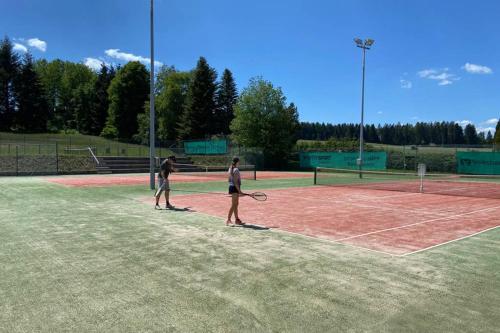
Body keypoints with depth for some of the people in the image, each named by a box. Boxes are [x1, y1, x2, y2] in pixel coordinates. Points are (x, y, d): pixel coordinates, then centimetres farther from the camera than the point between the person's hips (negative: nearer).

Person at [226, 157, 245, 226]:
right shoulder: (236, 170, -16)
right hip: (235, 188, -10)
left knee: (236, 204, 15)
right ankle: (228, 220, -4)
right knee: (233, 205, -5)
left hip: (231, 187, 10)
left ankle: (237, 219, 22)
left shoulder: (230, 169, 11)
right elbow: (235, 182, -21)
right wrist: (239, 191, -21)